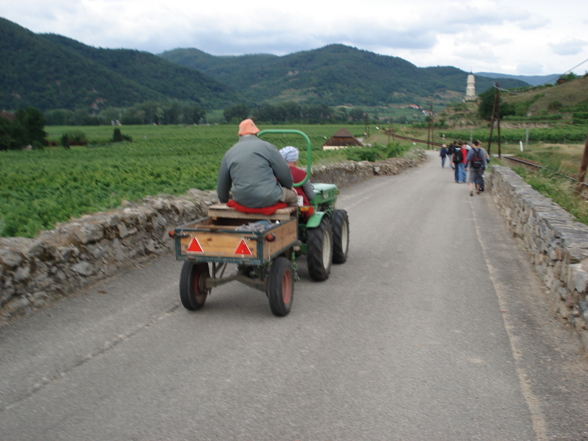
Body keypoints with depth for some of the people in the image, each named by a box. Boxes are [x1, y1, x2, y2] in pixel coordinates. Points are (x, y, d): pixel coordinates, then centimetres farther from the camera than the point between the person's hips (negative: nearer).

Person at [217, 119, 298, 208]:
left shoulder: (229, 153, 8)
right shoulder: (267, 146, -2)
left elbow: (222, 184, 14)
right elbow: (284, 172, -1)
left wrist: (224, 200, 32)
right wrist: (289, 187, 19)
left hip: (242, 201, 4)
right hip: (269, 199, -4)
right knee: (292, 195, 23)